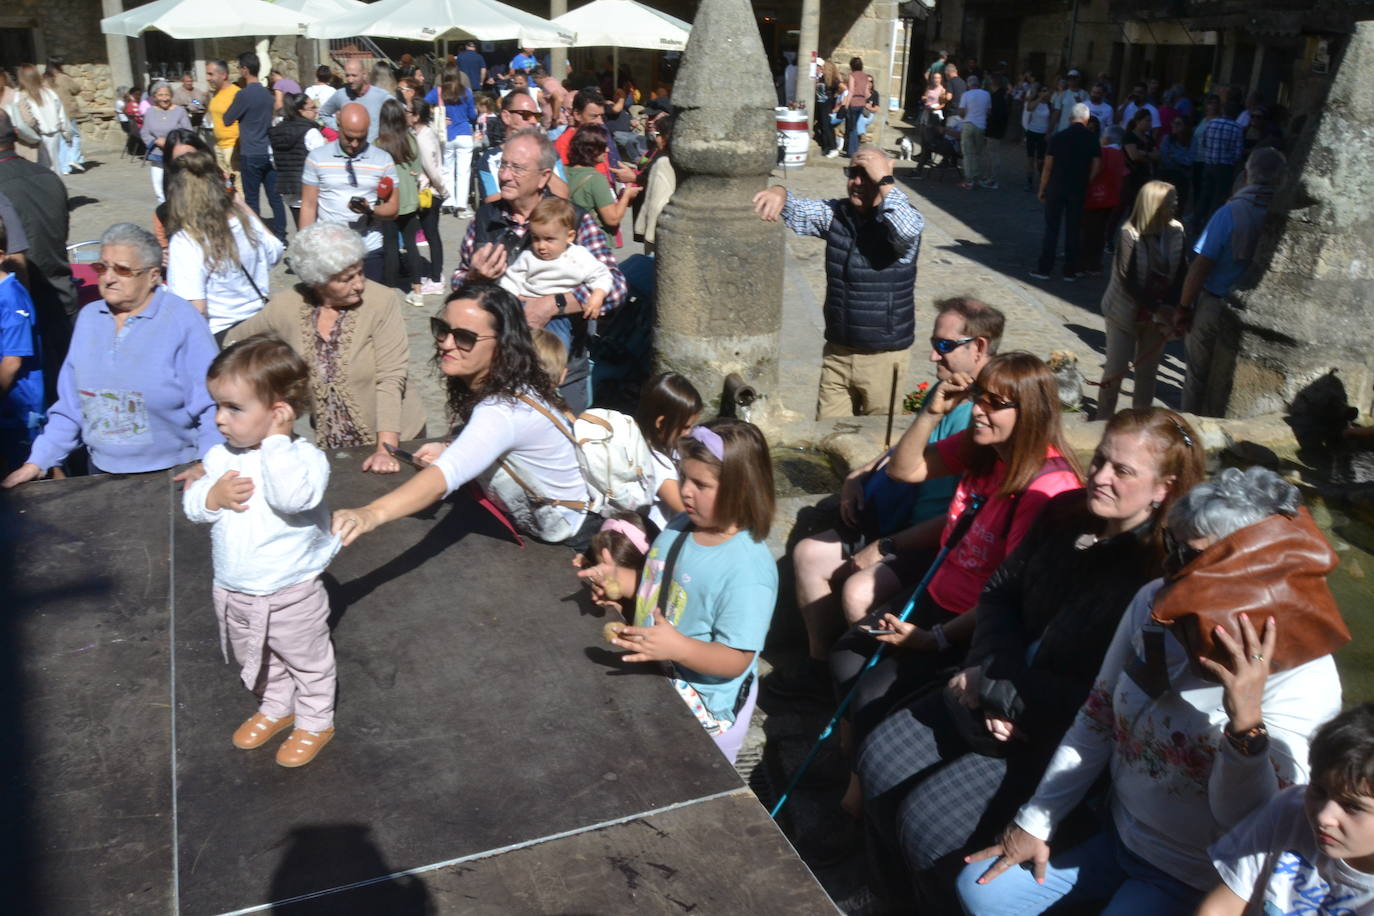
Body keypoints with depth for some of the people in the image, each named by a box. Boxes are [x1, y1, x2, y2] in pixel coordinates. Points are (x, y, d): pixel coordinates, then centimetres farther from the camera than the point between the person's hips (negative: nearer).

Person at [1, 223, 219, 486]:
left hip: (174, 476, -5)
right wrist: (38, 462, 7)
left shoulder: (182, 320, -7)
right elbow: (70, 404, 15)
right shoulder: (89, 318, 11)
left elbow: (211, 404, -12)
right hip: (102, 473, 5)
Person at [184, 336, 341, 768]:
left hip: (291, 596, -6)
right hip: (233, 594, 7)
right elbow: (191, 504, 1)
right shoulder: (221, 455, -4)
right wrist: (212, 496, -21)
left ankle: (315, 722, 38)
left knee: (308, 663, 16)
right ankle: (275, 709, 51)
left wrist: (275, 439, -36)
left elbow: (291, 497, -43)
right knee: (255, 663, 28)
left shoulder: (304, 457, -24)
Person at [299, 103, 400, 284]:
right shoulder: (317, 158, 2)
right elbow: (308, 206, 3)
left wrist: (370, 210, -18)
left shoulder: (383, 160, 2)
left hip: (369, 251, 1)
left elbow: (392, 208, 3)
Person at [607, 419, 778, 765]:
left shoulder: (748, 570, -29)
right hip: (654, 684, 8)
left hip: (703, 709, -8)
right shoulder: (679, 528, -4)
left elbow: (736, 660, -27)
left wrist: (678, 648, -41)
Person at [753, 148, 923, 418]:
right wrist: (779, 194, -28)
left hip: (884, 356, -4)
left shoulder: (901, 218, -9)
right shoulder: (835, 214, 5)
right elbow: (797, 211, -6)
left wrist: (885, 181, -26)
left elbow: (907, 230, -31)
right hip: (837, 351, 4)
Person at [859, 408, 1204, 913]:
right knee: (881, 758, 2)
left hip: (1066, 737, -8)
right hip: (1000, 699, 8)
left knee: (929, 818, -18)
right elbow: (1001, 592, 10)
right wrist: (993, 675, -8)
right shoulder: (1066, 513, 0)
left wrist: (991, 688, -18)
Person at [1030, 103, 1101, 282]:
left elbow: (1048, 166, -6)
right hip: (1078, 190, 1)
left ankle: (1044, 268, 5)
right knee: (1073, 230, 8)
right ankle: (1070, 271, 11)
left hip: (1056, 188, -1)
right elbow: (1096, 166, -5)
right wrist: (1085, 183, 8)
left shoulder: (1058, 137, -6)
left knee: (1051, 228, 5)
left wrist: (1042, 189, 2)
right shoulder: (1092, 138, -2)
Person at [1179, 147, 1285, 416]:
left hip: (1214, 307, -2)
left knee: (1197, 373, 15)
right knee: (1225, 379, 18)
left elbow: (1201, 265, -18)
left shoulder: (1231, 213, -18)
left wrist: (1184, 306, -8)